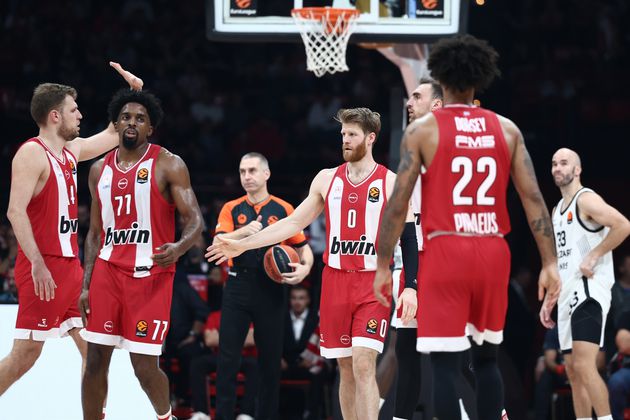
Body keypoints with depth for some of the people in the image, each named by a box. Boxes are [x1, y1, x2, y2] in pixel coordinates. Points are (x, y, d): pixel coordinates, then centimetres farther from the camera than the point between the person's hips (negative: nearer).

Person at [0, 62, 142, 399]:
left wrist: (133, 91, 22)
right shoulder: (32, 153, -12)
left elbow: (112, 135, 32)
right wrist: (37, 264, -26)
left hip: (69, 264, 9)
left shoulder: (71, 150, 14)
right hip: (44, 268, -9)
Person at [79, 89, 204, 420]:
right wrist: (86, 285, 9)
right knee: (95, 359, 1)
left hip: (151, 274, -4)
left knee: (144, 365, -4)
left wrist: (179, 247, -31)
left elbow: (195, 221, -9)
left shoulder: (168, 166, -4)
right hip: (108, 270, 5)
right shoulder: (100, 170, 12)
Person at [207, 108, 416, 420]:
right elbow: (294, 223, 14)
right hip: (335, 279, 4)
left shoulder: (391, 183, -2)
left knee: (364, 365, -15)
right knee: (346, 368, 6)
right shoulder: (327, 179, 10)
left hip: (373, 283, -4)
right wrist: (242, 245, 9)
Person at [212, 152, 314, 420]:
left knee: (270, 360, 4)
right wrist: (243, 231, -23)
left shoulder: (283, 210, 4)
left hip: (271, 290, 0)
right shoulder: (232, 209, 7)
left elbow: (303, 247, 7)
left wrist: (305, 267, -15)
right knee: (227, 359, -4)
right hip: (238, 288, 0)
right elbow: (218, 244, -6)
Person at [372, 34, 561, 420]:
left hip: (446, 251, -4)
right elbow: (534, 198, 2)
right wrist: (550, 264, 3)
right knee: (487, 358, 18)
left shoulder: (423, 130, -1)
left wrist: (383, 266, 2)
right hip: (493, 252, 4)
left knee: (446, 363, -5)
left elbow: (398, 204, -4)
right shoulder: (506, 129, 8)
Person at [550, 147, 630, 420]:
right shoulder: (557, 211, 20)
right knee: (573, 370, 9)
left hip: (588, 290, -10)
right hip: (568, 295, 10)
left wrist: (593, 256, -20)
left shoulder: (586, 200, -7)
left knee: (584, 366, -20)